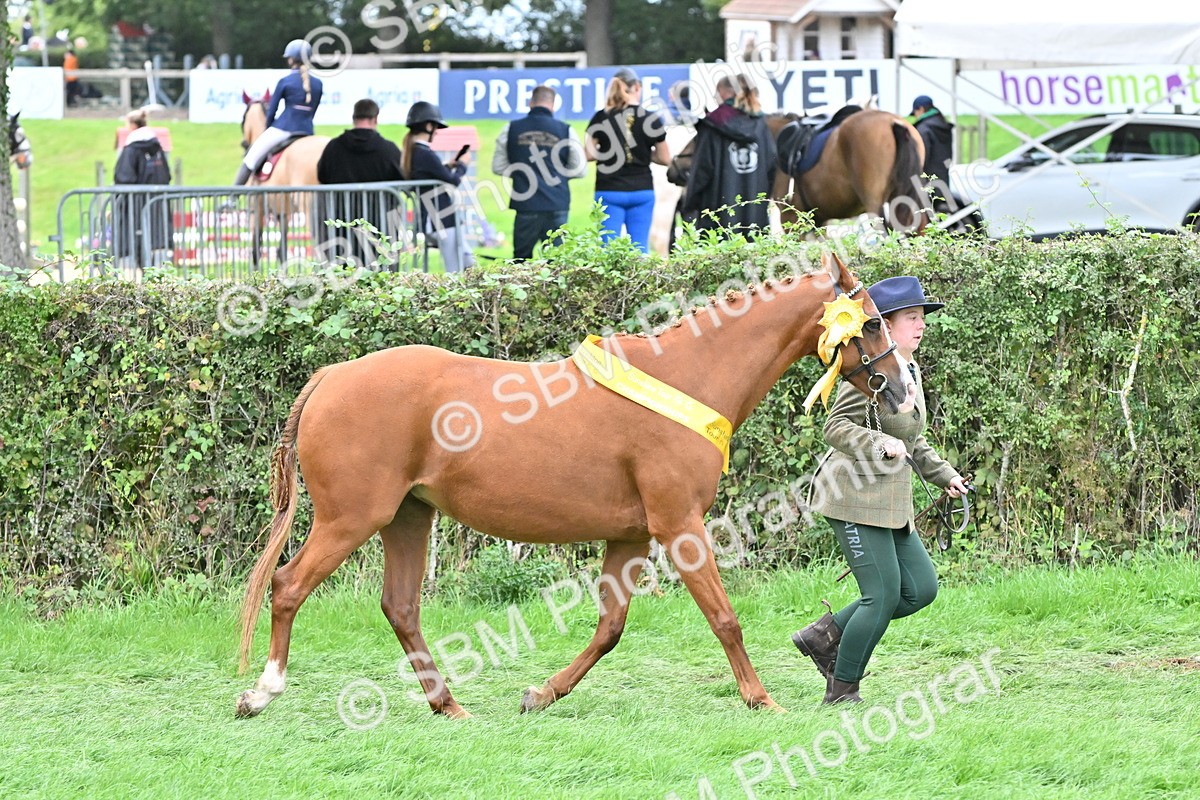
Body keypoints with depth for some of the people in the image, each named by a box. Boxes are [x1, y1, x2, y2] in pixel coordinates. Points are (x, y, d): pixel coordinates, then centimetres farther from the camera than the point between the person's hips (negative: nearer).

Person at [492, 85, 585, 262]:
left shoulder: (511, 129, 2)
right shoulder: (566, 131, 0)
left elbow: (498, 167, 7)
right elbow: (579, 170, 3)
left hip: (526, 206, 0)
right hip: (556, 206, 0)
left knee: (520, 259, 8)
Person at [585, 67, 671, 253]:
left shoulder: (601, 119, -2)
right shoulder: (651, 119, -1)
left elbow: (588, 154, -4)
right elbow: (665, 159, 4)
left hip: (609, 192, -1)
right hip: (642, 191, 1)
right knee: (640, 249, 4)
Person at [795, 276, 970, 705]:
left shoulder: (910, 370, 15)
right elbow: (835, 427, -18)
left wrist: (945, 475, 18)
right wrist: (881, 444, -30)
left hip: (890, 502, 10)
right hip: (856, 496, -10)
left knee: (921, 588, 5)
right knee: (884, 593, -9)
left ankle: (825, 636, 13)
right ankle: (842, 692, 3)